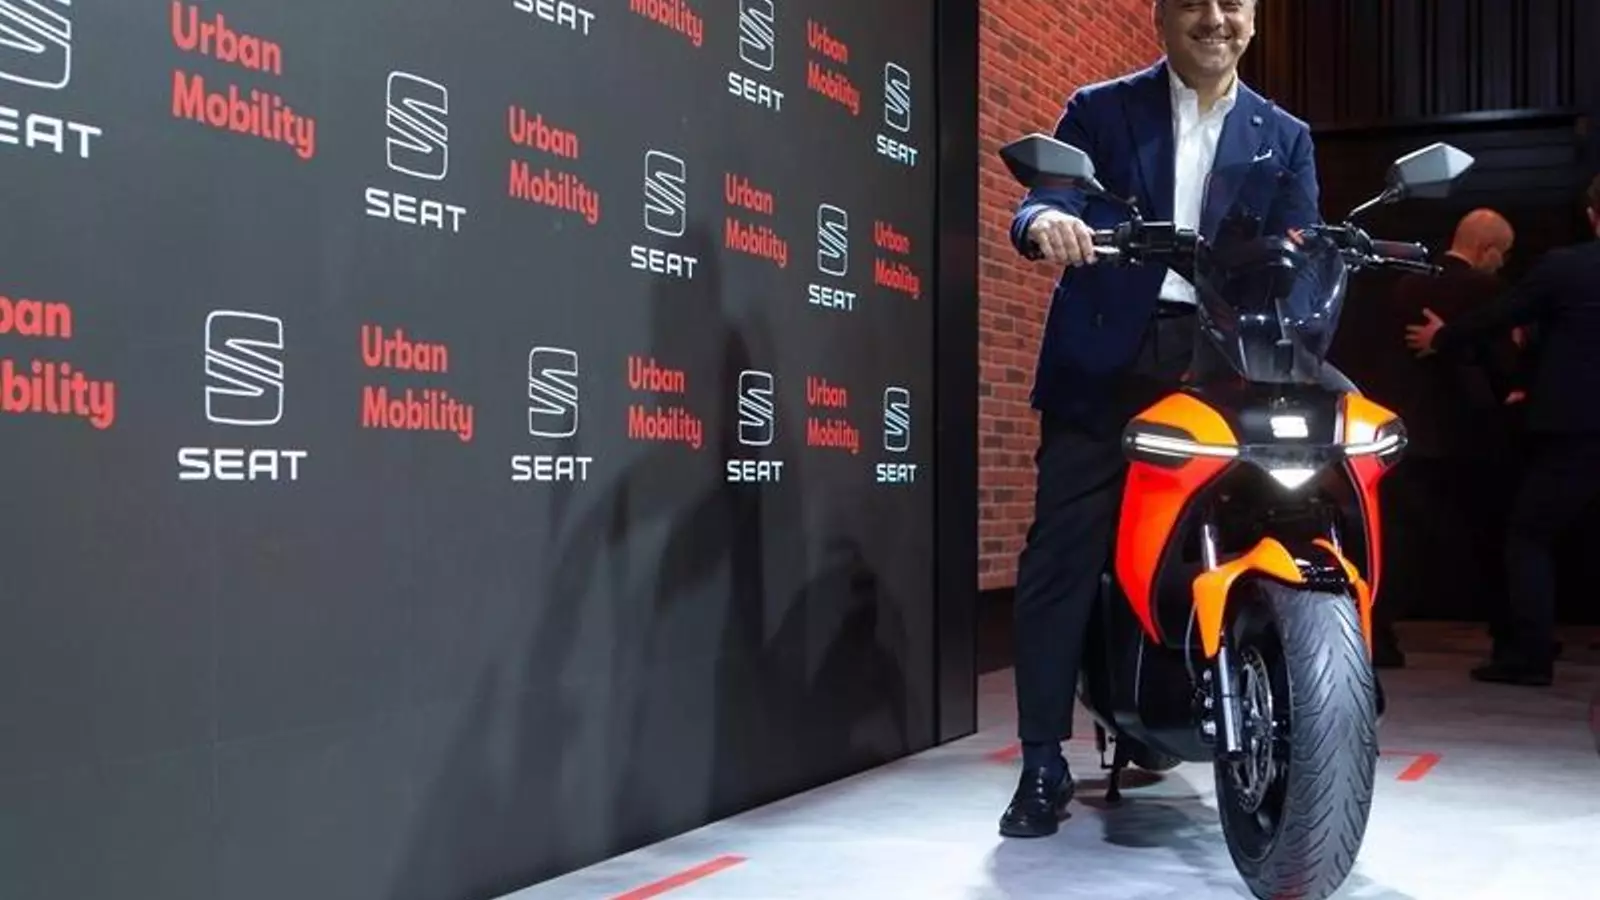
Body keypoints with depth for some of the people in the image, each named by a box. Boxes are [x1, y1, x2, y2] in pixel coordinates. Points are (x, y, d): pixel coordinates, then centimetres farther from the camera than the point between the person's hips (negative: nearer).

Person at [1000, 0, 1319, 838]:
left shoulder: (1284, 137, 15)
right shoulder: (1100, 109, 9)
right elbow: (1040, 203, -5)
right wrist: (1046, 221, -31)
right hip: (1105, 357, -2)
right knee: (1058, 559, -4)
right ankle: (1044, 763, 5)